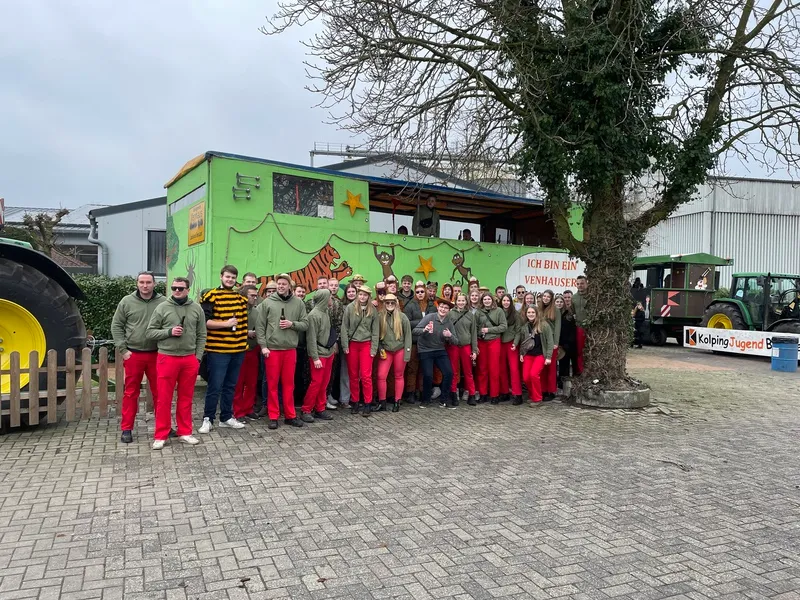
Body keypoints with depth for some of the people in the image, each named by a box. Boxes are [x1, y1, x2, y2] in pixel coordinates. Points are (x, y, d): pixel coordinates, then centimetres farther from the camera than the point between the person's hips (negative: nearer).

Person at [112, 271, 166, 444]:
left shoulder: (163, 302, 0)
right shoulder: (127, 302, 1)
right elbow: (116, 326, 3)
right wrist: (123, 349, -3)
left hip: (157, 355, 0)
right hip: (133, 354, 0)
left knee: (159, 392, 7)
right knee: (131, 392, 8)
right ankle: (126, 429, 16)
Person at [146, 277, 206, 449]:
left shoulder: (196, 309, 5)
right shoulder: (162, 308, 0)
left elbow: (201, 335, 6)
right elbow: (150, 333, 1)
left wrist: (198, 357, -1)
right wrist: (169, 332, -14)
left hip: (190, 359, 2)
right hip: (167, 358, -2)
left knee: (186, 398, 11)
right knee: (164, 398, 3)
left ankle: (185, 432, 21)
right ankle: (161, 435, 12)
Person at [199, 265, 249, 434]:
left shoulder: (241, 297, 13)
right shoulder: (211, 296, -6)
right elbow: (204, 322, -13)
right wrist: (225, 324, -20)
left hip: (238, 349, 6)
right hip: (217, 349, -6)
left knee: (231, 385, 14)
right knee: (215, 386, -2)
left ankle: (226, 417, 24)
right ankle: (208, 419, 10)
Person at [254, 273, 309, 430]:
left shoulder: (298, 303, 5)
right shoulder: (267, 303, -1)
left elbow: (305, 324, 5)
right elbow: (260, 326, -2)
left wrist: (292, 324, -12)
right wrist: (263, 346, -9)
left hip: (290, 349, 2)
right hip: (272, 349, -2)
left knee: (289, 383, 10)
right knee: (272, 384, 5)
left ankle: (290, 415, 20)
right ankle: (273, 416, 14)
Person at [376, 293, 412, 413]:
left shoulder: (402, 317, -4)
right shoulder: (380, 317, 0)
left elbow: (407, 335, -3)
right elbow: (377, 335, 7)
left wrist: (407, 353, -7)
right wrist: (380, 349, -3)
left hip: (399, 350, -1)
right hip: (385, 351, 1)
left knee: (399, 376, 8)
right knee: (381, 376, -5)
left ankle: (397, 402, 19)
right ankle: (382, 402, 8)